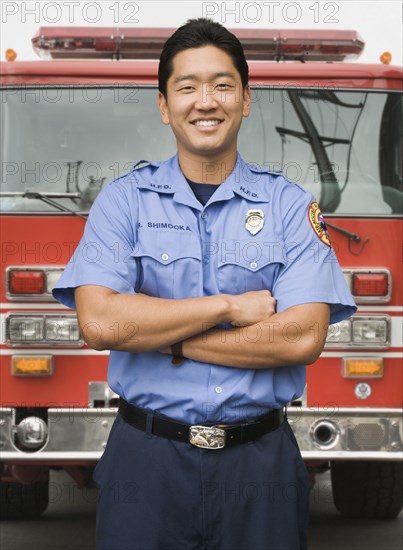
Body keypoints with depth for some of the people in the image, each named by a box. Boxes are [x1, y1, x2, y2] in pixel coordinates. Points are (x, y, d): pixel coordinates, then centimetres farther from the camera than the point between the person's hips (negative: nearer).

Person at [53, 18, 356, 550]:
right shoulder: (124, 200, 2)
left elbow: (303, 338, -11)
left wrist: (160, 337, -11)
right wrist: (229, 307, -12)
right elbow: (98, 322, -12)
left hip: (258, 465, 0)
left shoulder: (292, 206, 2)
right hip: (147, 460, 0)